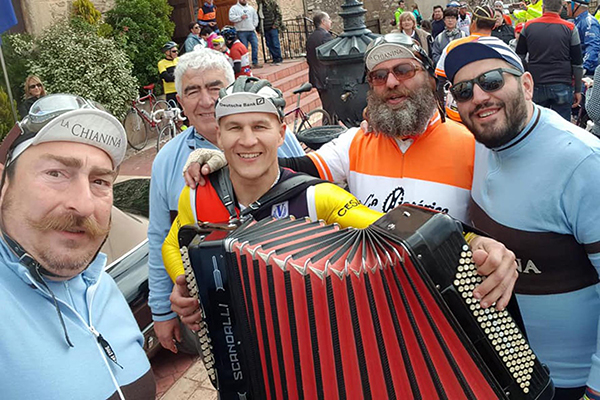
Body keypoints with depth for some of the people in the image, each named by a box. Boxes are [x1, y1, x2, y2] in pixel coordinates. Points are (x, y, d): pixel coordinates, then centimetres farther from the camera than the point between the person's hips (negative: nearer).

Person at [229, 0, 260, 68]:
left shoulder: (251, 8, 20)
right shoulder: (234, 8, 6)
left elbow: (255, 18, 23)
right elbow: (231, 18, -7)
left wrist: (254, 26, 10)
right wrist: (240, 17, -16)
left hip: (251, 31, 4)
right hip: (241, 32, -4)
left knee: (255, 46, -6)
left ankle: (255, 63, 0)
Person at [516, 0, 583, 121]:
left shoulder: (528, 26, 4)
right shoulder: (570, 28, -1)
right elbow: (577, 63, 1)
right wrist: (578, 90, 8)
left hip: (536, 85, 2)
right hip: (562, 87, -2)